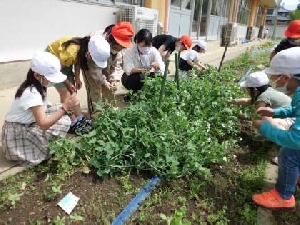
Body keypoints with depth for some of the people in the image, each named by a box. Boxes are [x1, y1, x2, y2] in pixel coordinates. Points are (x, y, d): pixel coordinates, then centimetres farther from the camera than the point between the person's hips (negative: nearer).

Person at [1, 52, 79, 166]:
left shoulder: (35, 86, -1)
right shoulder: (31, 93, -29)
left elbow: (41, 113, -2)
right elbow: (43, 125, -34)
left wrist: (62, 107, -12)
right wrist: (65, 107, -38)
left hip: (27, 125, 9)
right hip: (17, 133, -9)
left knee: (59, 110, -2)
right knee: (63, 122, -19)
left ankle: (49, 146, 6)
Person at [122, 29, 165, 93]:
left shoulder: (154, 51, -11)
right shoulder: (129, 51, -18)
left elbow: (162, 69, -19)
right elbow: (128, 69, -29)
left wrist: (158, 66, -42)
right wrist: (141, 70, -46)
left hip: (148, 77, 3)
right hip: (131, 77, -3)